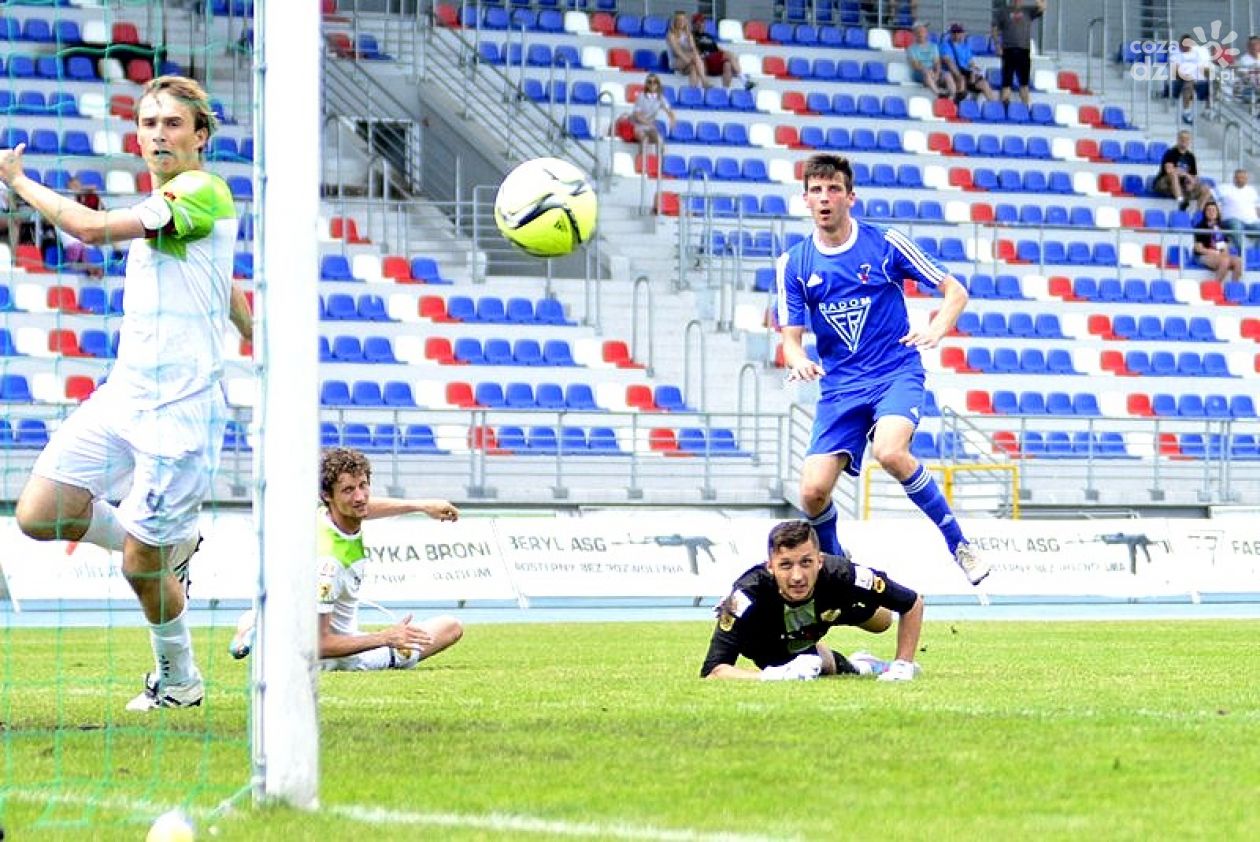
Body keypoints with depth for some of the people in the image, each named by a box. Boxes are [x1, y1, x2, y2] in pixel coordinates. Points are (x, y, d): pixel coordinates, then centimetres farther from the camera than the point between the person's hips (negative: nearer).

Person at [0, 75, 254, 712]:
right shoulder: (159, 205, 15)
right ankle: (172, 544, 20)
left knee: (140, 565, -3)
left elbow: (94, 228, -25)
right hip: (122, 395, 8)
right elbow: (230, 295, 31)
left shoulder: (203, 192, -14)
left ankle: (178, 681, 21)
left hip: (179, 409, -8)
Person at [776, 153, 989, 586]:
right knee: (813, 492, -11)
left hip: (897, 375, -3)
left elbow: (955, 291, 1)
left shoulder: (885, 243, -3)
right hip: (840, 387, 3)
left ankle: (958, 543, -16)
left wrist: (936, 330, -20)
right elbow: (791, 338, 5)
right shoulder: (794, 264, 4)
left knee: (890, 453, -33)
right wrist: (798, 361, -20)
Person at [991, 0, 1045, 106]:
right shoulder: (1002, 11, 7)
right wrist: (998, 46, -6)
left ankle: (1025, 106, 10)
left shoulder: (1027, 11, 15)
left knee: (1024, 83, 6)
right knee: (1007, 82, -3)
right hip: (1009, 50, -3)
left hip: (1024, 51, 3)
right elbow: (995, 30, 4)